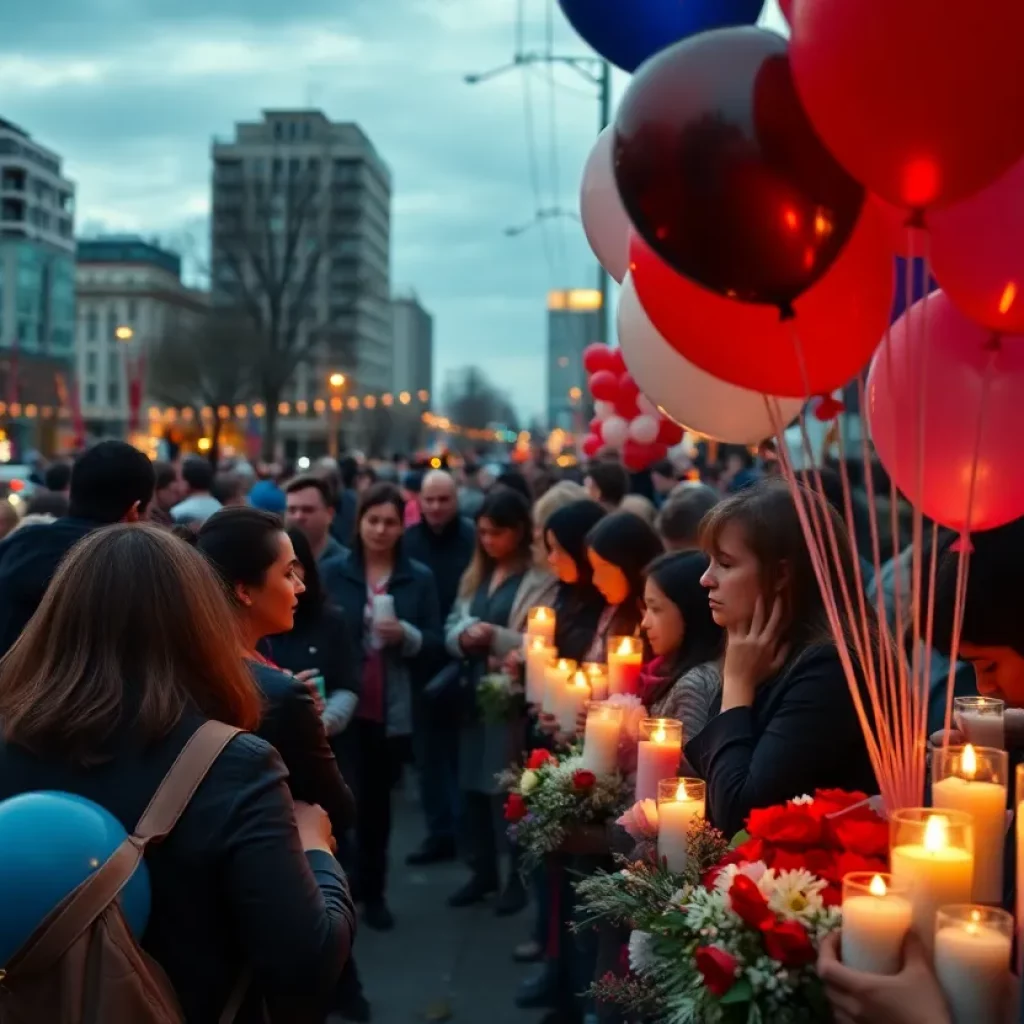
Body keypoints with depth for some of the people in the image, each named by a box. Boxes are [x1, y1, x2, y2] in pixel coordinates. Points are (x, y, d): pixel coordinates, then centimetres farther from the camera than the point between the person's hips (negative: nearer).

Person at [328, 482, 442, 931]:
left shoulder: (420, 578, 3)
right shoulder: (334, 572, -1)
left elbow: (435, 644, 3)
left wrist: (407, 636, -18)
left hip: (394, 709, 2)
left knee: (377, 800, 12)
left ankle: (373, 891, 24)